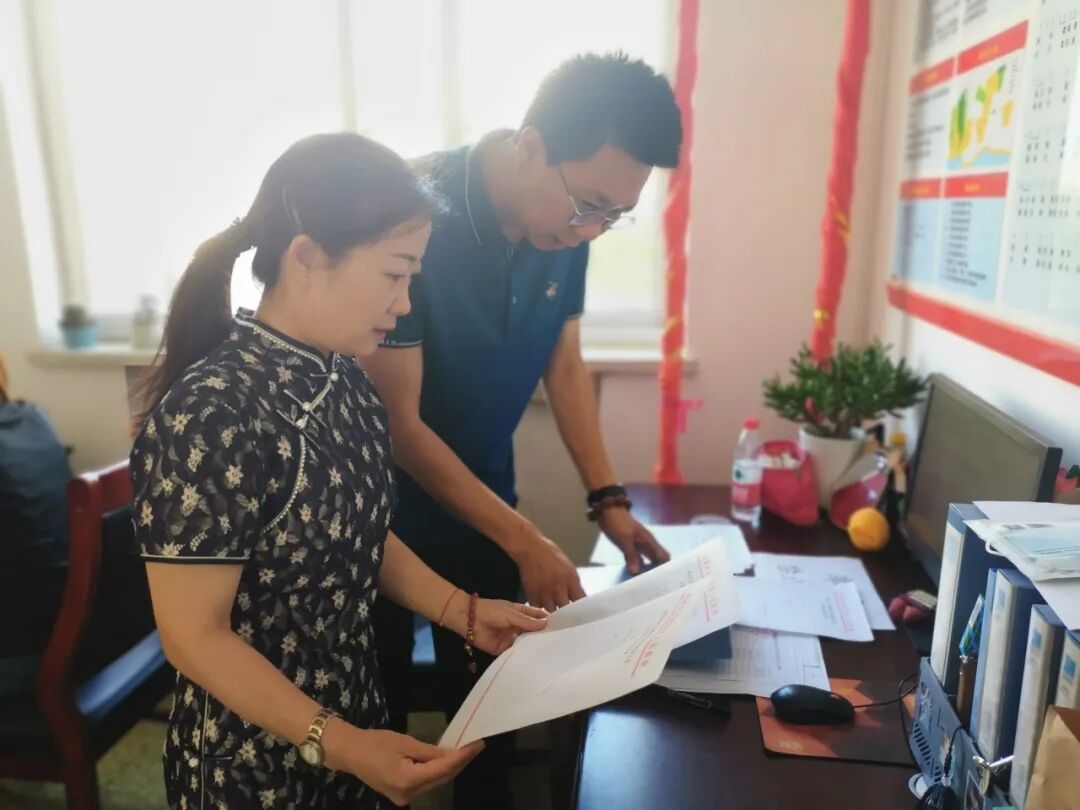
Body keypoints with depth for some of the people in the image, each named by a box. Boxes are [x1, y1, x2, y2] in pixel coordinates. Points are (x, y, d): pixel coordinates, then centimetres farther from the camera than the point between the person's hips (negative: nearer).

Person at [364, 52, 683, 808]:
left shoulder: (564, 227, -10)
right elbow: (398, 423, -24)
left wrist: (609, 499, -3)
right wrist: (524, 541, -23)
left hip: (485, 494, 5)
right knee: (381, 696, 15)